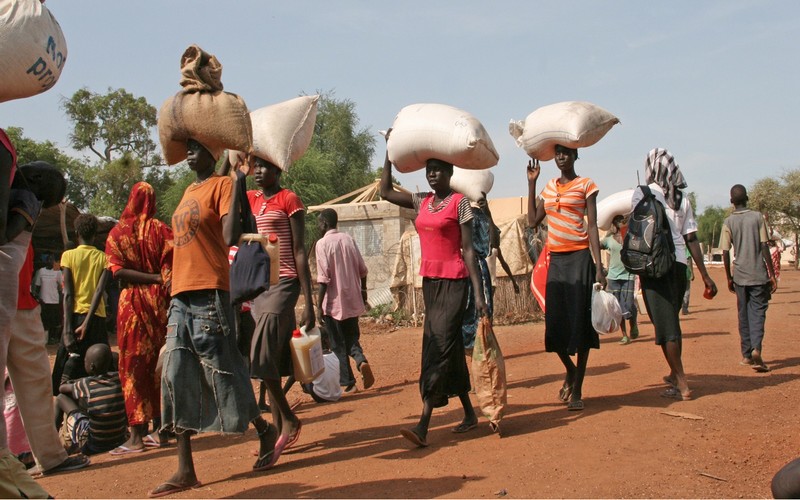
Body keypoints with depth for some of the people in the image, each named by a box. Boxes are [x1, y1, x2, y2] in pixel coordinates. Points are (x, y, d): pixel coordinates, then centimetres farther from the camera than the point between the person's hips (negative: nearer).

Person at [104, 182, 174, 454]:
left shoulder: (117, 233, 1)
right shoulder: (161, 229, 3)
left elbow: (118, 271, -10)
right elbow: (170, 267, -7)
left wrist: (154, 278, -9)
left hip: (132, 301, -2)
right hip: (159, 301, 2)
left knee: (133, 365, 1)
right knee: (158, 363, 9)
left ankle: (137, 434, -2)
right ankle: (159, 429, 13)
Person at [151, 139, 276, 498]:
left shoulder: (221, 185, -2)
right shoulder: (188, 192, 22)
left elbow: (228, 233, -16)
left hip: (209, 292, -8)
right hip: (181, 294, 8)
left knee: (223, 371, -4)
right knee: (176, 376, 3)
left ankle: (266, 432, 20)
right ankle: (185, 471, 6)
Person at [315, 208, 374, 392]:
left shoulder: (323, 243, -10)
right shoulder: (348, 239, 6)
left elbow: (324, 278, -15)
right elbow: (362, 269, 8)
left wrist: (319, 305, -10)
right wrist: (363, 291, 20)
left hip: (334, 303, -5)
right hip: (352, 300, 5)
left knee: (338, 344, 6)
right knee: (352, 337, 17)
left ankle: (348, 383, 8)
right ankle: (361, 361, -10)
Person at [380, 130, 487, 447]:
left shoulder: (459, 202, -5)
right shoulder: (422, 202, 13)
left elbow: (468, 249, -8)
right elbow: (386, 192, 16)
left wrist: (479, 293, -12)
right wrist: (390, 151, 14)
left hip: (454, 281, -7)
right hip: (429, 280, 7)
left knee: (439, 347, -12)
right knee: (448, 348, 10)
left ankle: (423, 426, -15)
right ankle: (469, 414, 23)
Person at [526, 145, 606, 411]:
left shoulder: (586, 185, -1)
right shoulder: (549, 187, 14)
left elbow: (592, 226, -5)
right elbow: (533, 220, 10)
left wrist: (599, 267, -12)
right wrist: (531, 183, 10)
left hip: (579, 257, -5)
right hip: (555, 259, 5)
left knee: (580, 322, -3)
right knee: (555, 323, 4)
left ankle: (577, 390, 5)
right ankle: (570, 370, 31)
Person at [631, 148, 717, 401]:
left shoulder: (642, 193, -3)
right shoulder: (682, 199, 10)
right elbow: (691, 239, 8)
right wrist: (705, 275, 10)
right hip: (679, 263, 5)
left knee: (665, 322, -3)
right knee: (672, 319, 19)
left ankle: (682, 385, -5)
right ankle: (675, 374, 32)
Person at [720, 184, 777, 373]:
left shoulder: (728, 222, 1)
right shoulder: (758, 217, -2)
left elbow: (725, 253, -2)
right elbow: (765, 247, -5)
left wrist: (729, 278, 8)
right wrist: (772, 274, -1)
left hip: (740, 275, 2)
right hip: (758, 274, -1)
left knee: (744, 315, 11)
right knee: (757, 312, -1)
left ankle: (746, 354, 14)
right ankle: (756, 349, -21)